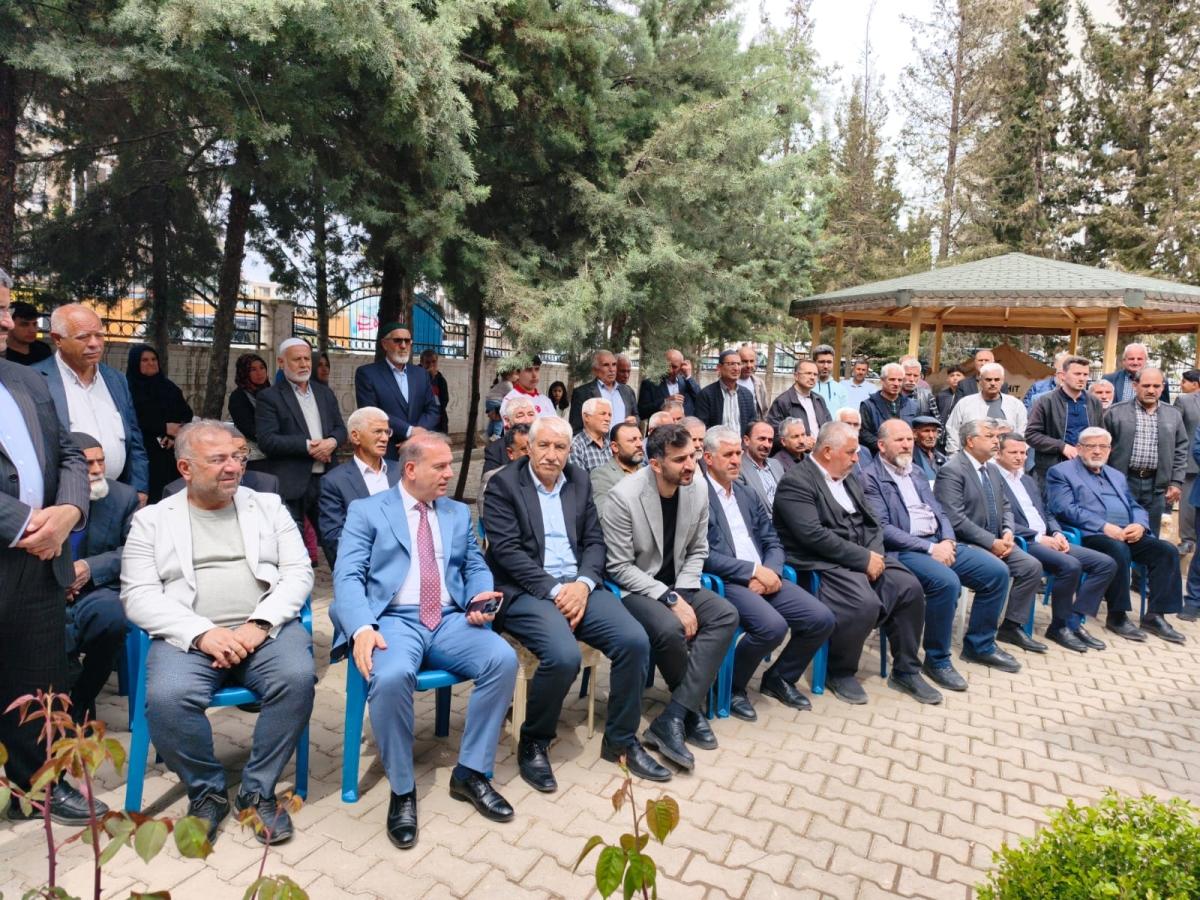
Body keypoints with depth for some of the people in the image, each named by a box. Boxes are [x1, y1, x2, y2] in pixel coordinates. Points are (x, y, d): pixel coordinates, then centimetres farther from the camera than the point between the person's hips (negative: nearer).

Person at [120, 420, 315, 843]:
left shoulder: (268, 506, 12)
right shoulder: (152, 520, 10)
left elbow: (299, 572, 5)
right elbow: (139, 595, 1)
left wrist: (260, 624, -12)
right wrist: (202, 633, -15)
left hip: (266, 629, 1)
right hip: (190, 637, 0)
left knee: (298, 677, -29)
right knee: (167, 697, -30)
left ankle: (258, 790, -5)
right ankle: (206, 791, -1)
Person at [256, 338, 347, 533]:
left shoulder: (325, 393, 15)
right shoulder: (269, 397, -2)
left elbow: (340, 428, 14)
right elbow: (267, 440, -11)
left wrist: (332, 442, -8)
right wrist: (307, 446, -16)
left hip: (326, 479, 5)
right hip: (290, 484, -5)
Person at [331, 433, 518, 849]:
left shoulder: (459, 513, 18)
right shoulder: (366, 511, 5)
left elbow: (476, 567, 18)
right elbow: (347, 576, -5)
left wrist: (480, 597, -7)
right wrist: (363, 628, -24)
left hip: (450, 620, 4)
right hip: (394, 620, -3)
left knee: (504, 659, -23)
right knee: (391, 678, -35)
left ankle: (470, 772, -4)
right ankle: (402, 790, -10)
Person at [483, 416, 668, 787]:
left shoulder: (579, 480, 13)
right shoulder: (504, 483, -2)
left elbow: (594, 541, 10)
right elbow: (507, 550, -10)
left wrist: (583, 584, -9)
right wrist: (553, 590, -16)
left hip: (578, 586, 5)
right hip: (527, 591, -5)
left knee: (635, 640, -16)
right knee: (564, 655, -30)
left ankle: (620, 739, 7)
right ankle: (533, 743, 0)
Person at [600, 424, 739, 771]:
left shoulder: (698, 490, -4)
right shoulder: (623, 497, -21)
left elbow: (697, 551, 5)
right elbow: (620, 568, -18)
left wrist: (682, 594, -11)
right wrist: (670, 600, -23)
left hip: (675, 585, 6)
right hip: (632, 587, -6)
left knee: (725, 614, -20)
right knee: (670, 628, -33)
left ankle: (672, 719, -21)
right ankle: (691, 709, -1)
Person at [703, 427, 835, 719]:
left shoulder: (748, 495, 18)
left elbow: (773, 542, 15)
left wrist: (770, 571, -7)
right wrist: (753, 570, -16)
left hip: (764, 578, 7)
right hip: (726, 582, -7)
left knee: (822, 619, -7)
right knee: (773, 625, -30)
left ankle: (779, 678, 17)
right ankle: (730, 686, -3)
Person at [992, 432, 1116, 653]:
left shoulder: (1029, 481, 24)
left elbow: (1046, 514, 24)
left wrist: (1057, 533, 2)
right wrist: (1038, 537, -17)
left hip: (1048, 540, 9)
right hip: (1023, 543, -9)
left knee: (1106, 564, -4)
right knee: (1070, 565, -30)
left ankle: (1074, 620, -3)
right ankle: (1059, 626, -9)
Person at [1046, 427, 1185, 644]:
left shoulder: (1117, 476, 27)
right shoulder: (1061, 472, 3)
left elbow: (1135, 507, 20)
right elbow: (1065, 509, -11)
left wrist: (1139, 525, -5)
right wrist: (1105, 527, -19)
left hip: (1127, 535, 7)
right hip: (1089, 536, -7)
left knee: (1167, 550, -14)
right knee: (1119, 550, -34)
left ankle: (1155, 615, -8)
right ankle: (1117, 616, -20)